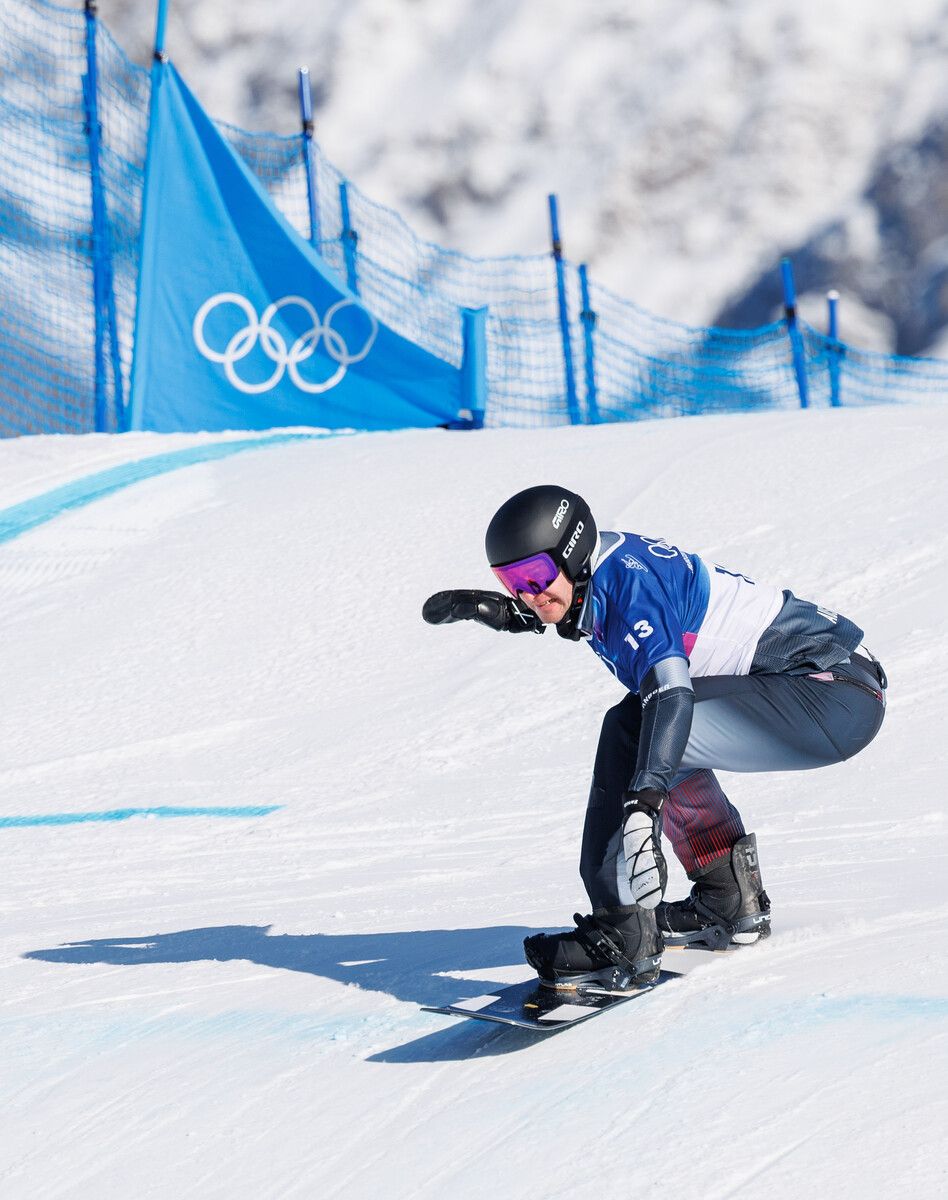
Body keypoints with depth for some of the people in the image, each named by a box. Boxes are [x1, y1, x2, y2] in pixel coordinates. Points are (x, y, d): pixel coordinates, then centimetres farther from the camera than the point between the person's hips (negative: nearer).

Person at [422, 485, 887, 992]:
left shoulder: (629, 581, -18)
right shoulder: (607, 565, 9)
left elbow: (671, 693, -33)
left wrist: (642, 807, -43)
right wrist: (487, 608, 20)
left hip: (836, 697, -11)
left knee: (632, 729, -21)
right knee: (652, 735, 25)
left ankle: (623, 938, -23)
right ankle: (733, 901, 22)